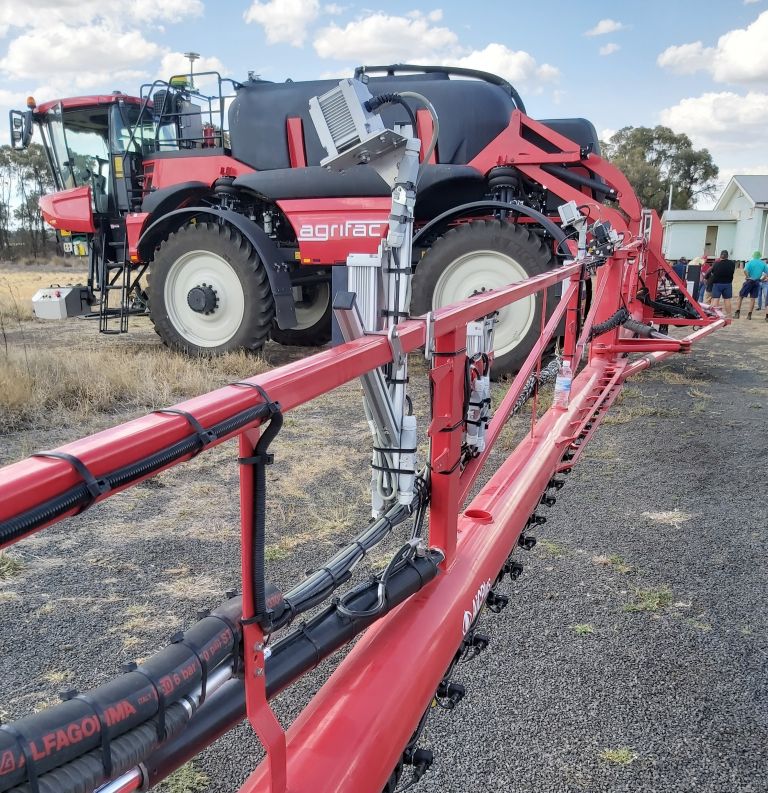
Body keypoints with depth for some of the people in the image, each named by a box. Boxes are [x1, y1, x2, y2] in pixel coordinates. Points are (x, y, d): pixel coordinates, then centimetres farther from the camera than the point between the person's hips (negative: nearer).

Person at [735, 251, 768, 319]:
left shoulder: (750, 262, -8)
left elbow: (745, 270, -24)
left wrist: (748, 277, -11)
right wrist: (761, 279, 10)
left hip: (749, 281, -3)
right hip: (757, 282, 4)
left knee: (741, 297, 4)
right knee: (752, 298, 8)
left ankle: (737, 313, -4)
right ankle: (749, 315, 7)